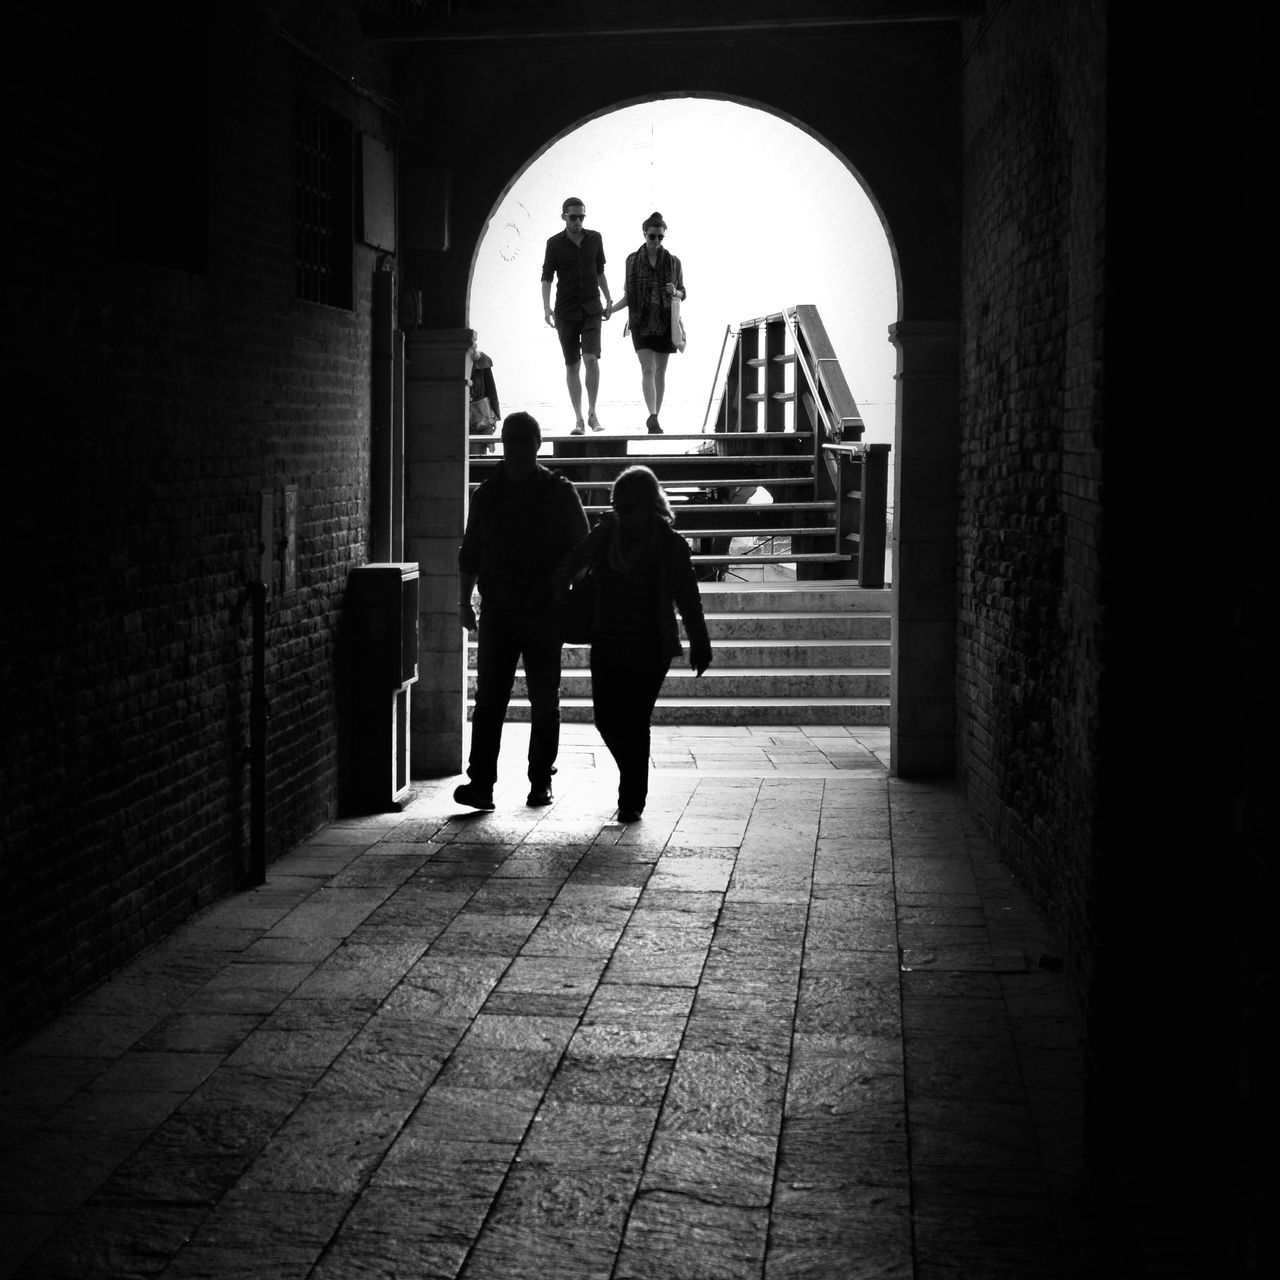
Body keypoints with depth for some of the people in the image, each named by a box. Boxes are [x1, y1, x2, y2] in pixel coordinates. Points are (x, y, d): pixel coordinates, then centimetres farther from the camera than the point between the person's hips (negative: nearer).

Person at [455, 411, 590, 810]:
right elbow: (470, 552, 15)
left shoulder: (559, 492, 1)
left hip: (545, 613, -1)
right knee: (488, 699, -7)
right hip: (496, 610, 2)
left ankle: (541, 782, 16)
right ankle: (481, 783, -10)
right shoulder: (487, 493, 9)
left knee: (544, 703, 6)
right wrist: (465, 600, 6)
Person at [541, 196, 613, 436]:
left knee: (591, 357, -16)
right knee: (572, 364, 3)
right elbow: (547, 277, -2)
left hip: (591, 308, 0)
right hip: (566, 311, 0)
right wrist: (546, 308, -13)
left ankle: (592, 414, -5)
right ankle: (578, 419, 8)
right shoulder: (555, 243, -1)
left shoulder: (595, 238, 5)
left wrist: (608, 299, 15)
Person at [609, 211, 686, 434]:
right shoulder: (633, 260, 3)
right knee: (648, 369, -13)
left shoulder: (673, 262, 2)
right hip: (641, 321, -1)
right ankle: (653, 418, -24)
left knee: (660, 371, 7)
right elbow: (629, 296, 11)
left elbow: (682, 294, 10)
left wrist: (675, 292, -12)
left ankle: (654, 418, 16)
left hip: (665, 322, 1)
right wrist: (609, 310, 2)